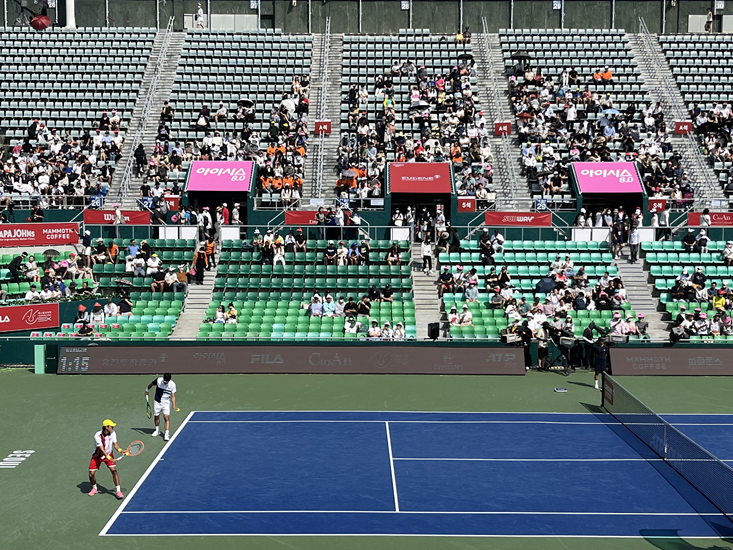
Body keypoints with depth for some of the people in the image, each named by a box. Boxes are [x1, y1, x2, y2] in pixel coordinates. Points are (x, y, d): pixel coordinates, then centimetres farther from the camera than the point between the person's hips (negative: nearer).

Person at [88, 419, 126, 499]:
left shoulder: (113, 433, -14)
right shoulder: (97, 436, -28)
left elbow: (115, 444, -11)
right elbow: (101, 449, -33)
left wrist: (120, 450, -33)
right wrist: (110, 458, -42)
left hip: (108, 454, 2)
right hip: (97, 456, -2)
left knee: (114, 470, -15)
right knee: (91, 474, -3)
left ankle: (118, 491, -9)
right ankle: (94, 488, 28)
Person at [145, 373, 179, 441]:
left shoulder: (172, 384, -16)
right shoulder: (158, 380, -16)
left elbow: (173, 396, -14)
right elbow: (151, 384, 6)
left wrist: (174, 406, -24)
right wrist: (147, 390, 20)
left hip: (166, 403, -2)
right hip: (157, 402, 2)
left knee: (166, 418, -13)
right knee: (156, 417, 13)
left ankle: (167, 434, -11)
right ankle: (157, 431, 37)